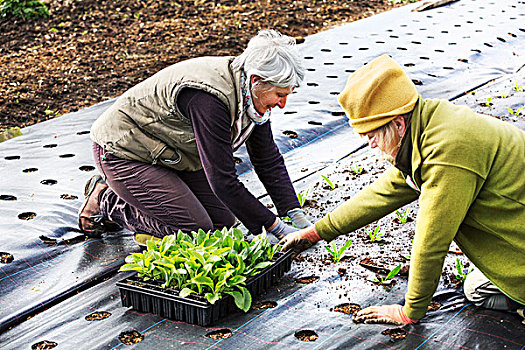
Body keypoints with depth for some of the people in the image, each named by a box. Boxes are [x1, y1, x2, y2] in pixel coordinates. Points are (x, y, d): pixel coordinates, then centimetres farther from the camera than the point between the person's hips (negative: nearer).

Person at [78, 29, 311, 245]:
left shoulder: (250, 92, -8)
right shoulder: (209, 97, -36)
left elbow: (268, 159, 2)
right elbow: (223, 181, -33)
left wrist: (296, 215, -6)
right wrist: (276, 228, -28)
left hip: (172, 154, 9)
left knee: (223, 221, 4)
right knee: (196, 231, -15)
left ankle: (125, 191, 14)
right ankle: (106, 200, 2)